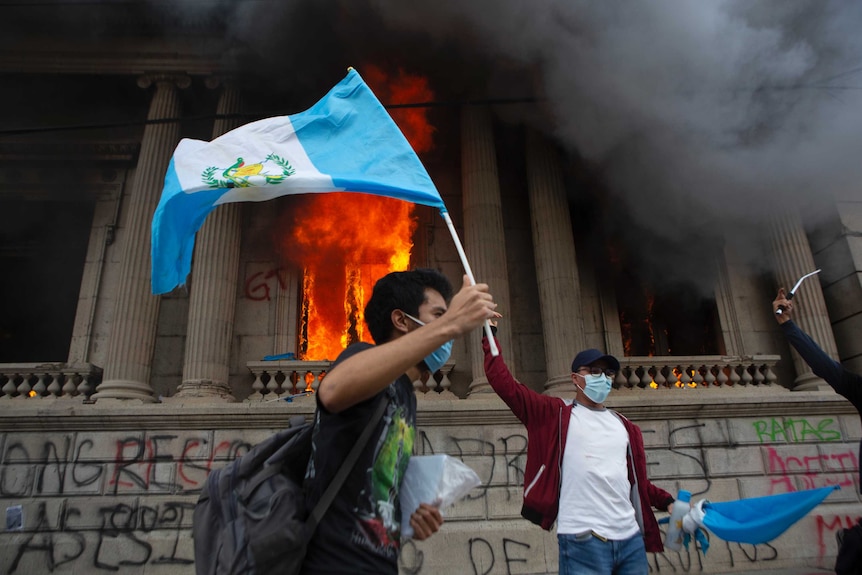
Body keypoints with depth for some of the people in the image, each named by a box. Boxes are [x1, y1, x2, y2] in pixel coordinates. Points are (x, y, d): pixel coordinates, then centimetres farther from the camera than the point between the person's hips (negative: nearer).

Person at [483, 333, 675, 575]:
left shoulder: (624, 427, 16)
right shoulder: (556, 415, 1)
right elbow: (503, 382, -4)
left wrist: (666, 501, 7)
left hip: (631, 539, 5)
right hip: (583, 541, -5)